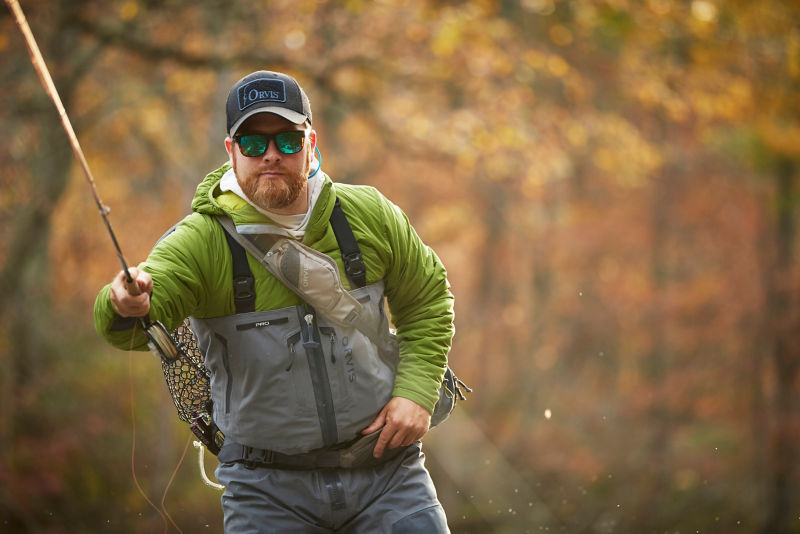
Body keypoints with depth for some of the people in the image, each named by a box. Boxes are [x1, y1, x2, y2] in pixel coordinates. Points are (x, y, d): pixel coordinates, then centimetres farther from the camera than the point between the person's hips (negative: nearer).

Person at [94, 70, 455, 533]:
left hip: (383, 463, 2)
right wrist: (127, 307, -52)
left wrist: (417, 392, 0)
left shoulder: (369, 214, -2)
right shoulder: (200, 242, -11)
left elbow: (428, 295, 12)